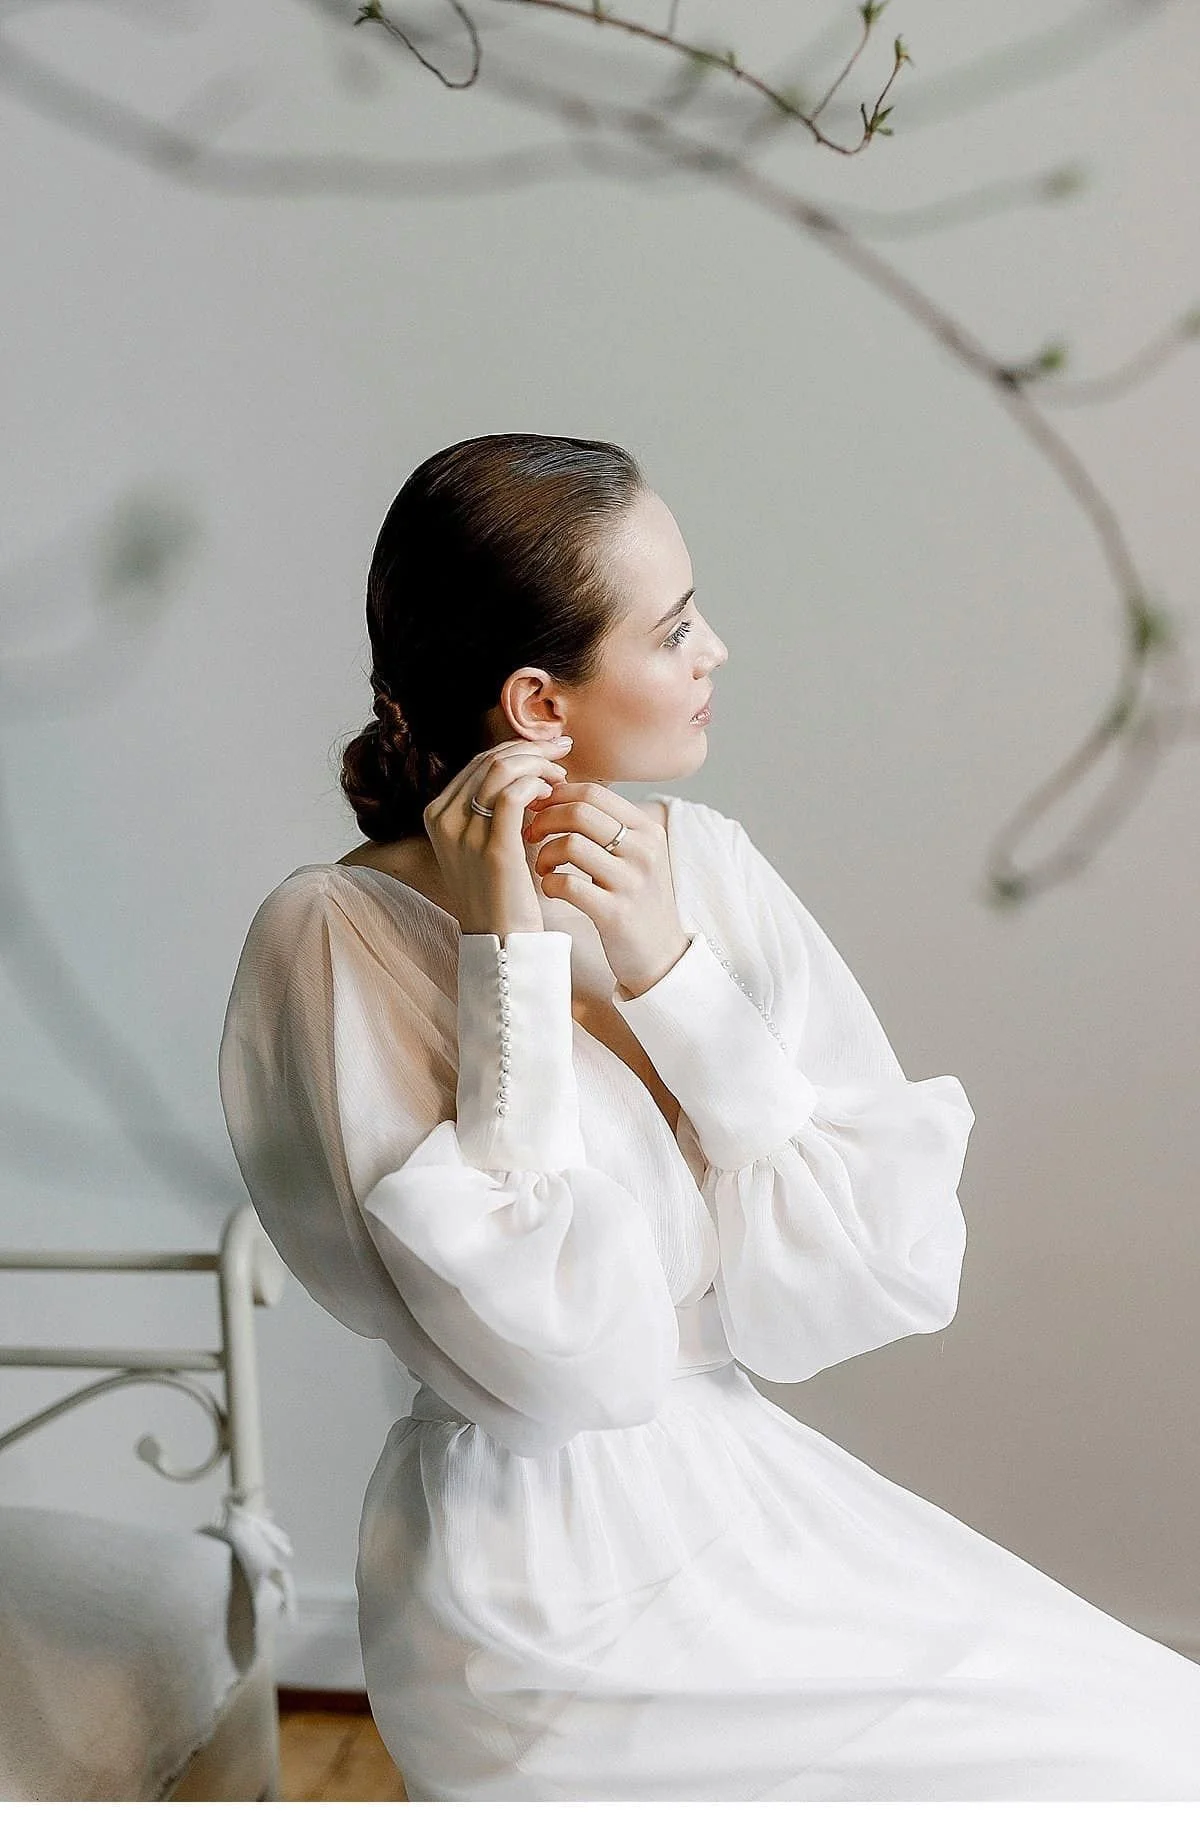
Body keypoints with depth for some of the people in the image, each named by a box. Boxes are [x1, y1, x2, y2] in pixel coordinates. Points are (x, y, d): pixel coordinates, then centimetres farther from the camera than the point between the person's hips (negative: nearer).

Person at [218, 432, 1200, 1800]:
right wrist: (514, 957, -22)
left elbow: (905, 1268, -7)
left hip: (757, 1495, 6)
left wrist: (670, 975, -16)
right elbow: (570, 1360, -22)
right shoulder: (339, 937, -16)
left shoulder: (704, 862, -1)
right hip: (561, 1601, -6)